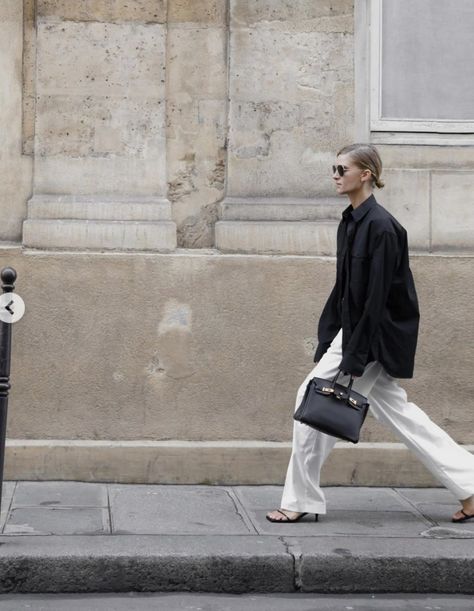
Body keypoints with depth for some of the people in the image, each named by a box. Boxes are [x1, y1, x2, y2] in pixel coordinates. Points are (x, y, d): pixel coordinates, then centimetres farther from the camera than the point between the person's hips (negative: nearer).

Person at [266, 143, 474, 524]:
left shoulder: (380, 226, -17)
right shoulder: (351, 223, 10)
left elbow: (377, 298, -20)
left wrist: (355, 359, -21)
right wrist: (327, 344, 13)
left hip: (375, 335, -10)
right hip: (351, 329, 10)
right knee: (393, 408, 13)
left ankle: (302, 501, 7)